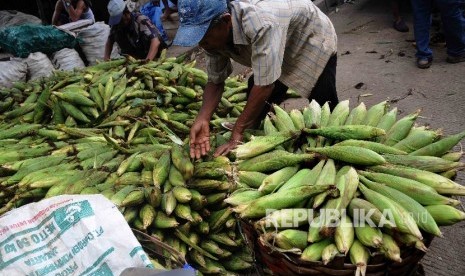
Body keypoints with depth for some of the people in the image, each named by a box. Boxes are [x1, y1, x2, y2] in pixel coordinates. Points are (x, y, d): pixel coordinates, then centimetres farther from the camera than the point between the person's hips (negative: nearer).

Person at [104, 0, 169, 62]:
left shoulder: (141, 21, -18)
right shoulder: (116, 24, 0)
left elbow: (156, 41, -29)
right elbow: (109, 41, 17)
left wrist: (148, 61, -40)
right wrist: (106, 57, 0)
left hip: (152, 60, -5)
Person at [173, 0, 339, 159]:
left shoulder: (261, 23, -45)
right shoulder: (215, 33, -21)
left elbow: (264, 85, -43)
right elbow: (215, 81, -14)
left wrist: (237, 133, -38)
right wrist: (202, 119, -30)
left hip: (314, 43, -6)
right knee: (256, 113, -1)